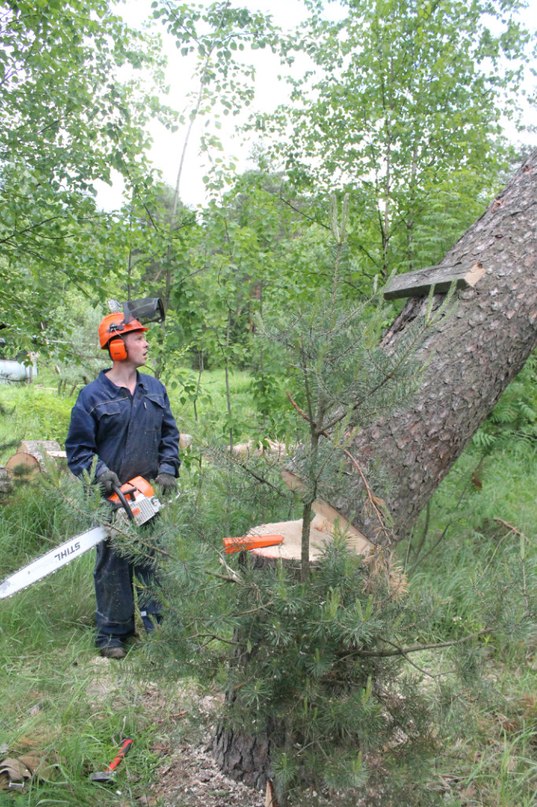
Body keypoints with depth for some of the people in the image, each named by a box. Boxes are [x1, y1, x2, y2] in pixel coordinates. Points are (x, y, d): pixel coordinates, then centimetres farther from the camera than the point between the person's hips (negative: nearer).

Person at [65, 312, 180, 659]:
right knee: (112, 565, 6)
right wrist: (99, 473, -19)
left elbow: (169, 434, 11)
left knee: (154, 562, 12)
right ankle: (112, 633, 20)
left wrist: (168, 469, -2)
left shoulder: (155, 389, 7)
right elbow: (78, 448, -5)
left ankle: (158, 624, 26)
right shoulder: (92, 396, -7)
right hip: (112, 497, -4)